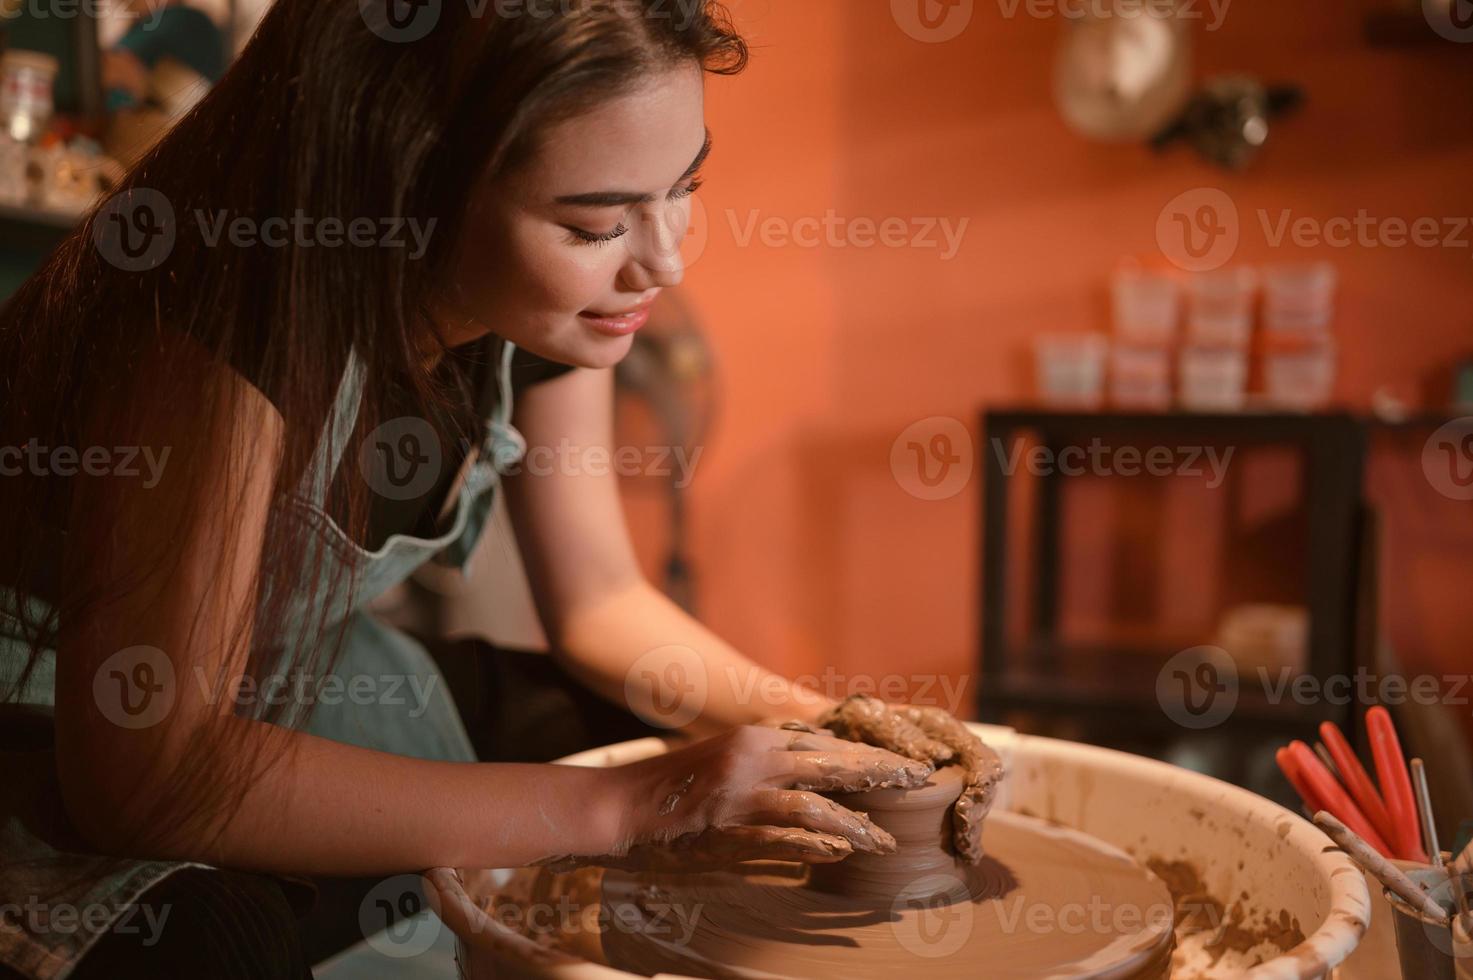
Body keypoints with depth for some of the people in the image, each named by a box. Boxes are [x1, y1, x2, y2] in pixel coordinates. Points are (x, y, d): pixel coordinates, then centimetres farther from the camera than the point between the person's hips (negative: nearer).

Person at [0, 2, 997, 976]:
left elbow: (599, 596, -2)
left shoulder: (547, 298, -13)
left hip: (291, 674, 6)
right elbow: (145, 769, -37)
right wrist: (617, 809, -37)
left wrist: (815, 722, -19)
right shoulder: (229, 317, -35)